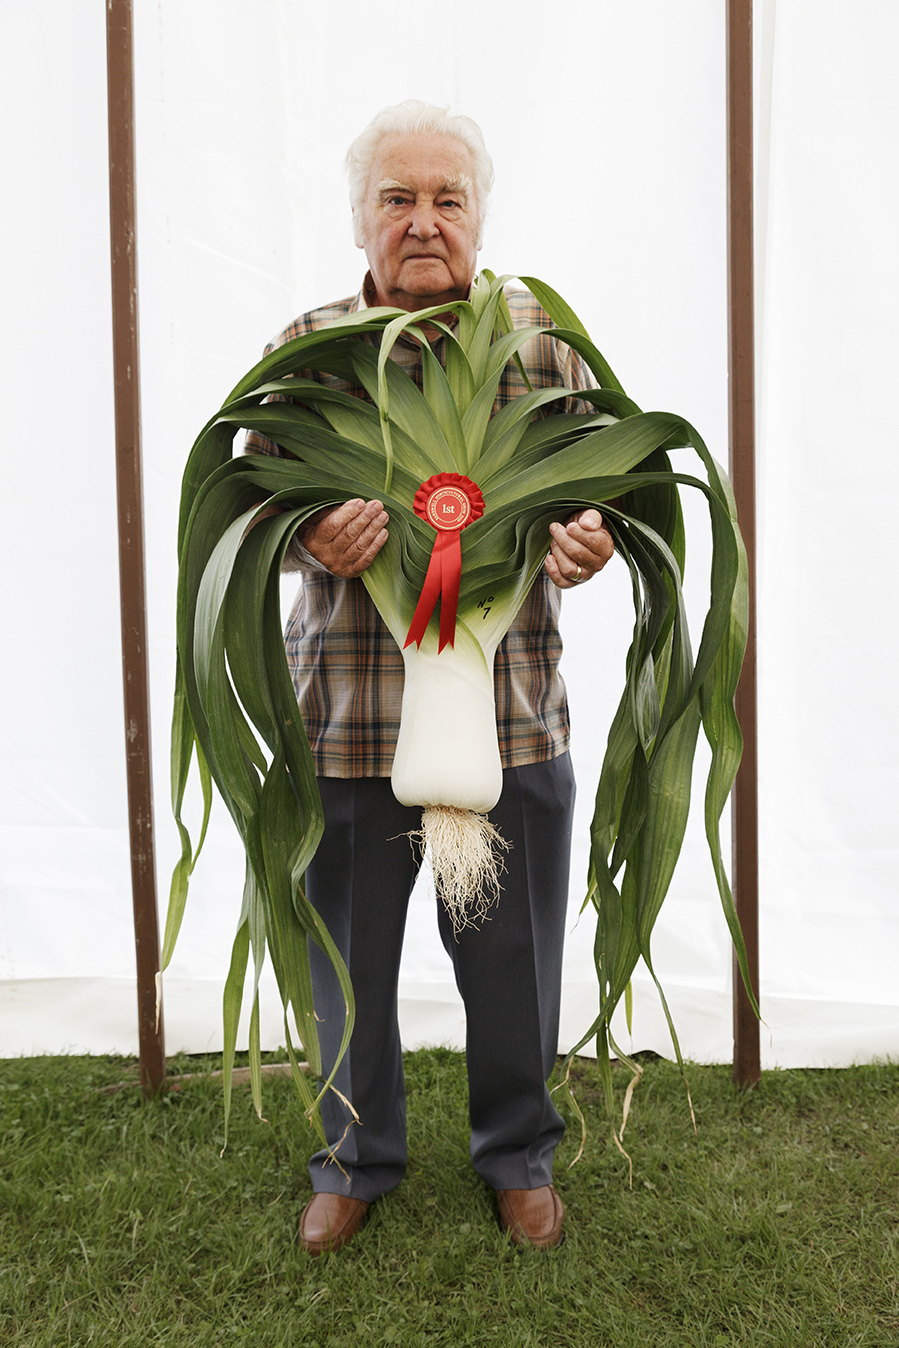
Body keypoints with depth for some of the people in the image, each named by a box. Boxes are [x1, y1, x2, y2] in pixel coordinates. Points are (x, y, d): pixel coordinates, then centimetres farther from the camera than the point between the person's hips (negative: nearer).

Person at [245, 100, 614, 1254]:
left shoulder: (545, 337, 7)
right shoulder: (303, 348, 6)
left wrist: (588, 540, -14)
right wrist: (314, 539, -17)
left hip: (511, 710, 0)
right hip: (345, 711, 1)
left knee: (510, 952, 12)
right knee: (347, 948, 12)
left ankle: (519, 1151, 39)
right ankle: (357, 1157, 38)